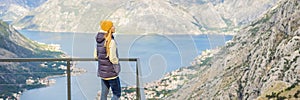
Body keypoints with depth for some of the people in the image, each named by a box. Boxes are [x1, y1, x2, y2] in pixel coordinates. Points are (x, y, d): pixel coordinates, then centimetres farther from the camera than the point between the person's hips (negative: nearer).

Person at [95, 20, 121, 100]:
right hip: (111, 72, -8)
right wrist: (117, 66, -3)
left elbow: (96, 55, 11)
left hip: (102, 71, 8)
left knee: (104, 93, 15)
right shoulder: (111, 42, -22)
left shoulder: (99, 40, 2)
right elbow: (112, 58, -21)